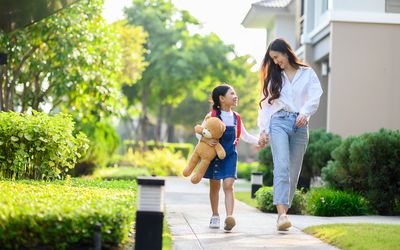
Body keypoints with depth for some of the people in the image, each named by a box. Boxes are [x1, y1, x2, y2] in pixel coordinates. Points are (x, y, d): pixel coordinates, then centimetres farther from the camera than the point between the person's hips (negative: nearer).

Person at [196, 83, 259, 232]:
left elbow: (245, 136, 17)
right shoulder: (212, 116, -5)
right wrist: (206, 140, -25)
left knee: (228, 186, -14)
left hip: (230, 155, 2)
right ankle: (215, 216, 28)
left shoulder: (236, 118, 7)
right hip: (214, 154, -1)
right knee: (215, 186, 11)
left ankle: (229, 217, -26)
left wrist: (258, 141, 3)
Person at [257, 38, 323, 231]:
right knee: (281, 167, -17)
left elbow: (315, 97, 0)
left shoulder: (307, 73, 12)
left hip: (300, 125, 1)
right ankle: (282, 213, -28)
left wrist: (304, 113, -19)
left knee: (293, 172, 0)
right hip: (278, 122, 0)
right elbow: (265, 103, 14)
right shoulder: (273, 76, 17)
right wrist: (263, 130, 6)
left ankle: (283, 213, 8)